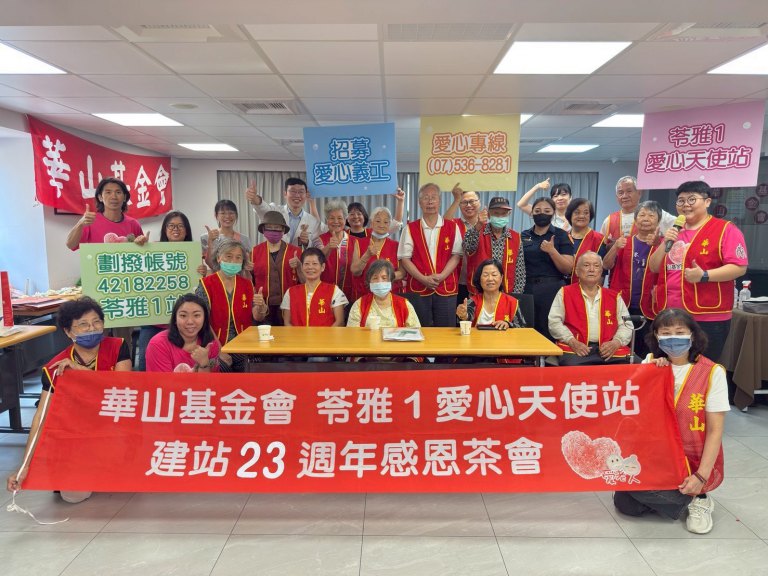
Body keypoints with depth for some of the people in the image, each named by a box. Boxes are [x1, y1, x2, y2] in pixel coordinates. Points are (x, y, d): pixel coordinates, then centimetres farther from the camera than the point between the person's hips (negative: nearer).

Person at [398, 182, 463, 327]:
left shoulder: (452, 227, 7)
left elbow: (456, 255, 1)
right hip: (417, 289, 0)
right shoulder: (410, 228, 5)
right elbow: (404, 258, 0)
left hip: (446, 288, 1)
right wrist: (423, 279, -11)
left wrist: (441, 276, -13)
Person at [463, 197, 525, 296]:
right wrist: (478, 225, -38)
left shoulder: (516, 238, 5)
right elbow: (468, 248, -25)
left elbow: (520, 271, 6)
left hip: (506, 294, 2)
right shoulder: (476, 232, -2)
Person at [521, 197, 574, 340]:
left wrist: (552, 250, -17)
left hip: (552, 290, -2)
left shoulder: (561, 235, 3)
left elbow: (568, 269, -4)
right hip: (527, 289, 3)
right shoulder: (523, 236, 10)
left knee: (549, 333, -2)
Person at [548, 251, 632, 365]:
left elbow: (626, 325, 14)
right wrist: (572, 342, -12)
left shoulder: (614, 296, 19)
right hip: (576, 350, -3)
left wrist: (616, 342, -7)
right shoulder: (565, 293, 12)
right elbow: (554, 322, 3)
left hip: (609, 350, 3)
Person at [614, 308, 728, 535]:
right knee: (624, 503, -8)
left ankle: (696, 497, 3)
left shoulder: (712, 373, -11)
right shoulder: (650, 364, -1)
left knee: (637, 487, -24)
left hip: (693, 461, -4)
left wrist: (701, 476, -17)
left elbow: (715, 430, -10)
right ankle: (680, 495, 16)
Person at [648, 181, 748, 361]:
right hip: (670, 316, 6)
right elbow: (654, 267, 12)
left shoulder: (726, 229, -4)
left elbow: (739, 267, -12)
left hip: (708, 319, -6)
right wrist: (666, 243, -3)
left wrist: (704, 276, -24)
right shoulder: (674, 231, 15)